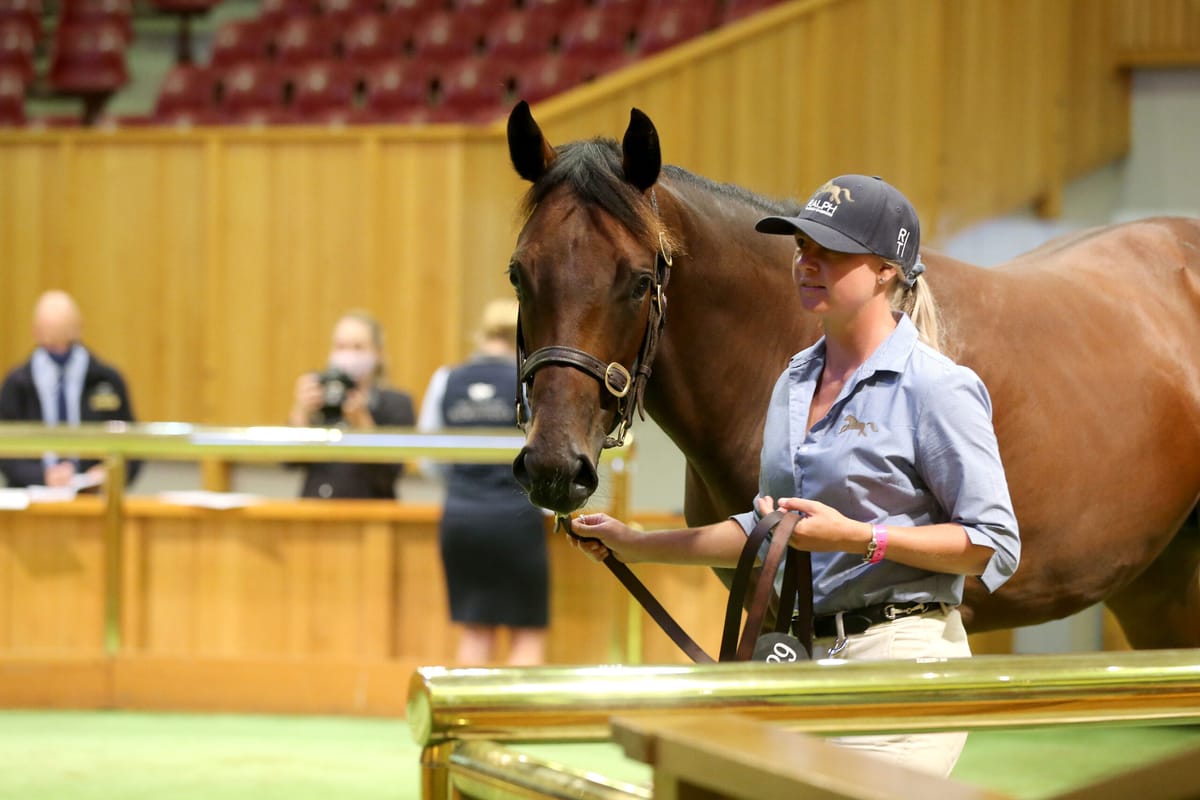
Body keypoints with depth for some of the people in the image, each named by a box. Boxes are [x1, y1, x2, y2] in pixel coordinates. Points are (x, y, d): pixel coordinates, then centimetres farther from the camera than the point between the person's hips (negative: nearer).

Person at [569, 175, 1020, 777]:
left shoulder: (938, 388, -10)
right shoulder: (795, 382, 14)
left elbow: (995, 546, -14)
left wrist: (857, 537, -21)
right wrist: (638, 545, 24)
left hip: (900, 655, -8)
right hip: (799, 656, 8)